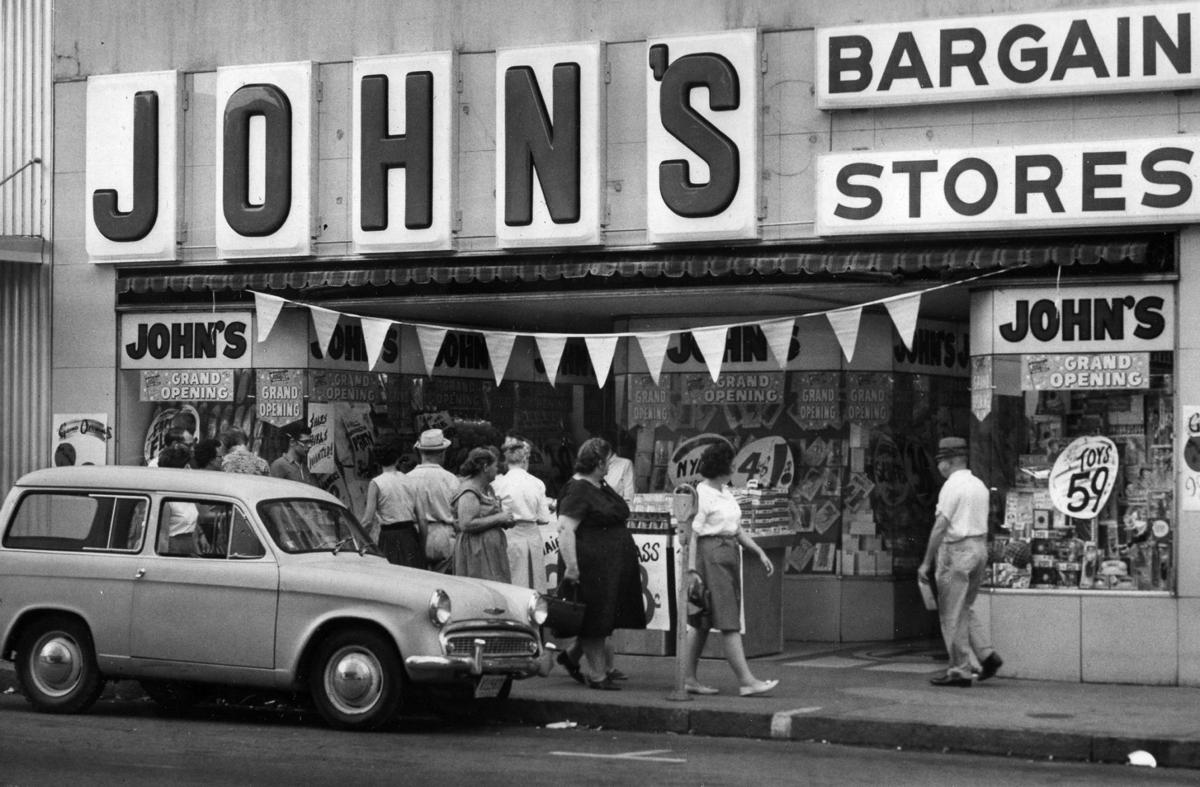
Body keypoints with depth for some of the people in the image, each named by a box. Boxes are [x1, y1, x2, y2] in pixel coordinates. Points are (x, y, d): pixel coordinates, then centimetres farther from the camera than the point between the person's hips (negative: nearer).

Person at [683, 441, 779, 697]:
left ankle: (689, 678, 15)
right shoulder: (701, 494, -11)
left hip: (730, 555, 9)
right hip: (710, 554, -9)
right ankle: (746, 680, -9)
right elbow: (693, 534, -14)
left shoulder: (726, 492, 15)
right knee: (728, 621, -8)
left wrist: (759, 552, 13)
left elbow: (738, 530, 20)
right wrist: (692, 569, -19)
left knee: (703, 621, 11)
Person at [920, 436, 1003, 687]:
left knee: (952, 614, -2)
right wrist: (981, 558, 17)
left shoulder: (952, 486, -13)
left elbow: (940, 527, -16)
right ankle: (987, 654, 6)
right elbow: (982, 524, 14)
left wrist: (927, 562, -13)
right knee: (964, 609, 18)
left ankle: (960, 671, 0)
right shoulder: (979, 485, 13)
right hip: (980, 547, 9)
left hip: (957, 551, -9)